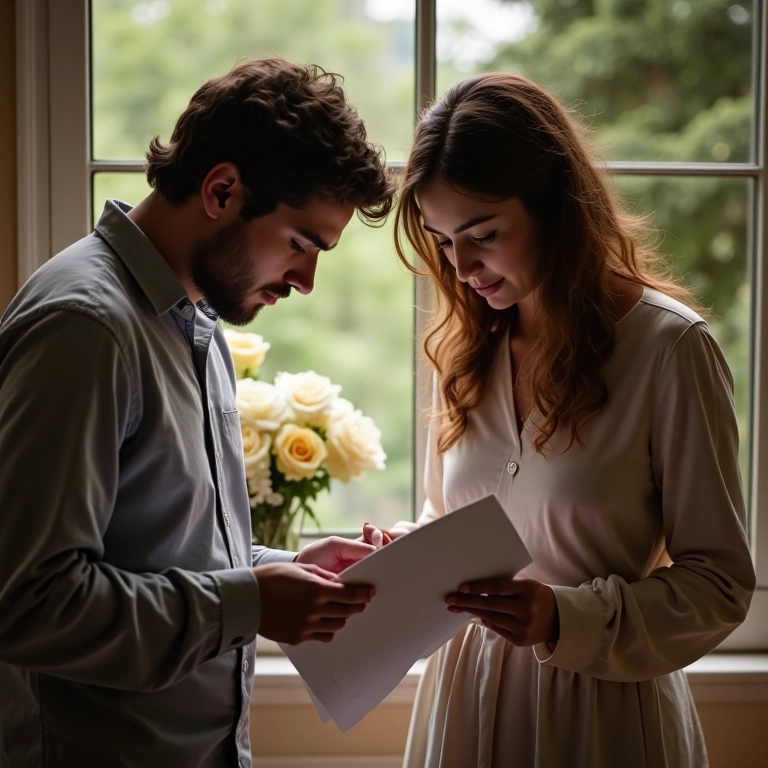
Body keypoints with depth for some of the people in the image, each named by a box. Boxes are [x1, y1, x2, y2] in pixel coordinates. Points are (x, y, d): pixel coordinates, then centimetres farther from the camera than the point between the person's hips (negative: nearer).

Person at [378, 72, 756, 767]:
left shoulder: (671, 346, -14)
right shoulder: (466, 345, 3)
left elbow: (719, 581, -12)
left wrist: (568, 618, -25)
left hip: (604, 708, -5)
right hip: (466, 691, 5)